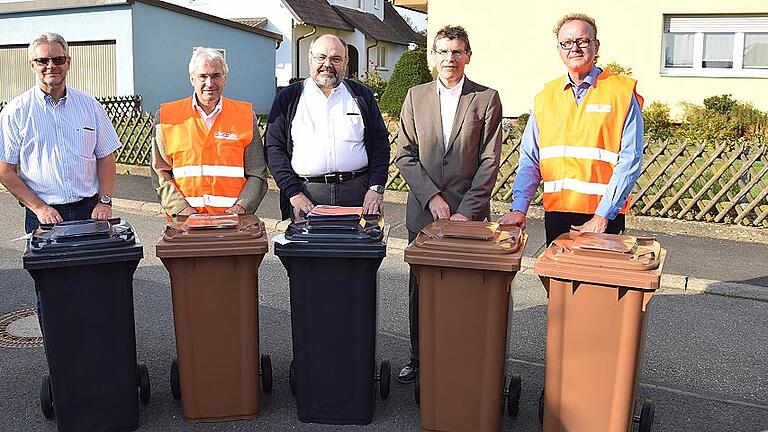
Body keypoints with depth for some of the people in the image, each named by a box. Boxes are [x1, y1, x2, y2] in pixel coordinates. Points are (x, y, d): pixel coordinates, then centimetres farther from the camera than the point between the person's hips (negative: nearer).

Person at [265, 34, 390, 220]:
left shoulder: (361, 95, 13)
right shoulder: (288, 97, 10)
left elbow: (380, 142, 10)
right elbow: (274, 147, 4)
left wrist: (376, 187, -3)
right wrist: (293, 193, -7)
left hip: (358, 193, 1)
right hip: (306, 193, -1)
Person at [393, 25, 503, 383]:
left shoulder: (487, 99, 2)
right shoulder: (416, 97, 8)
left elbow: (489, 162, -3)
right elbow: (404, 155, 4)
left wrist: (466, 211, -10)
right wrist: (432, 197, -8)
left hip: (469, 214, -2)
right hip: (423, 211, 2)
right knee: (420, 291, 11)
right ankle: (419, 358, 26)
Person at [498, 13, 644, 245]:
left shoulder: (622, 92, -2)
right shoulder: (545, 96, 9)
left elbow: (630, 160, -8)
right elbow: (530, 159, 8)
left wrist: (602, 216, -15)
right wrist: (519, 208, -5)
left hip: (604, 216, -3)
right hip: (555, 211, 3)